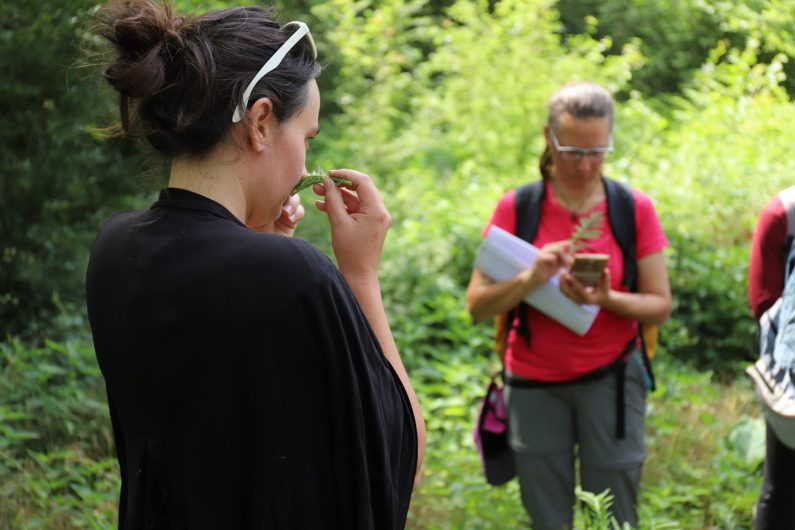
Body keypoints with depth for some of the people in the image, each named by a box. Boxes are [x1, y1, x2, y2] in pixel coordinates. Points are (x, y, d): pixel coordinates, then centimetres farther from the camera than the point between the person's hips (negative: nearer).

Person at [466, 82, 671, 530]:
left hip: (610, 378, 0)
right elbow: (478, 305, -7)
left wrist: (607, 299, -21)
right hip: (535, 382, 1)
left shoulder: (635, 209, -4)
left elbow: (660, 305, -2)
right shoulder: (516, 208, -4)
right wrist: (531, 278, -25)